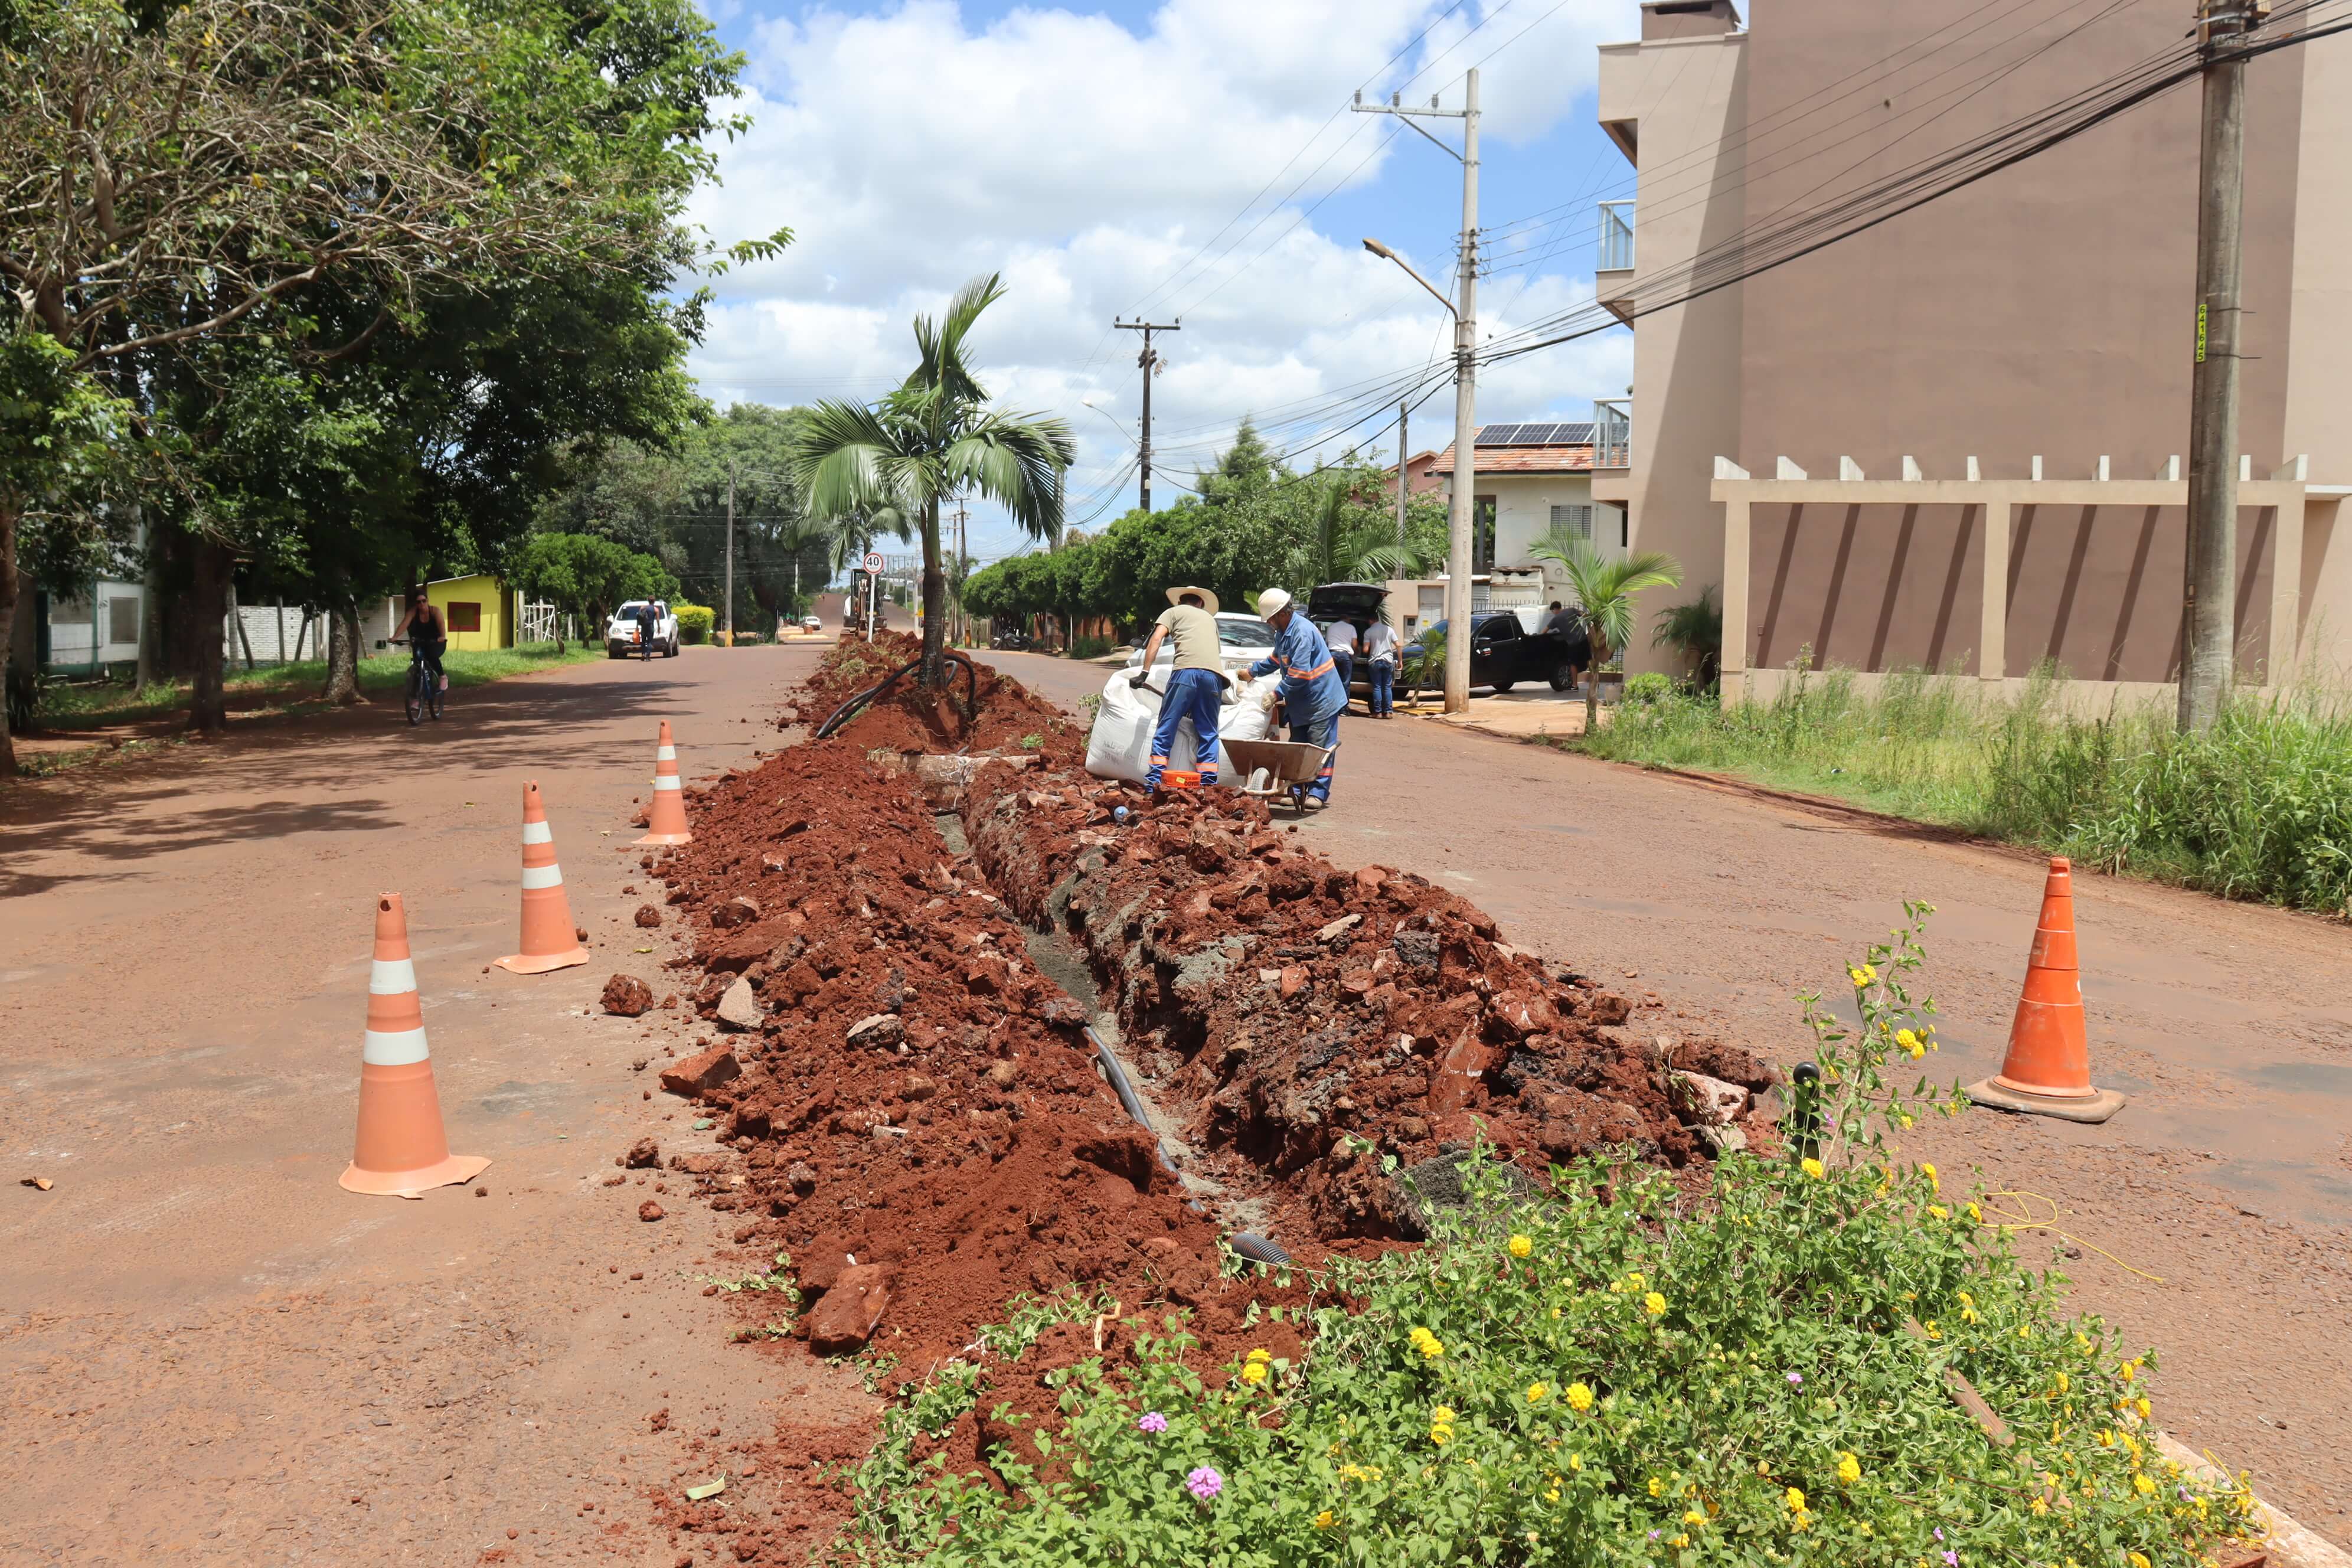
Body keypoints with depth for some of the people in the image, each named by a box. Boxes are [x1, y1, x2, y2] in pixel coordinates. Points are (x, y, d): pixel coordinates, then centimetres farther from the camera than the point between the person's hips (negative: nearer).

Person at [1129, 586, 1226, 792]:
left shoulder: (1173, 612, 22)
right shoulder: (1210, 618, 34)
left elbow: (1156, 639, 7)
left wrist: (1144, 672, 4)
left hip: (1186, 669, -3)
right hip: (1214, 673, 3)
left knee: (1166, 728, 1)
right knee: (1208, 733, 10)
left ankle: (1154, 782, -6)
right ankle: (1208, 783, 3)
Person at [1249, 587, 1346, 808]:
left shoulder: (1302, 632, -24)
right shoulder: (1282, 632, 9)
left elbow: (1298, 674, -27)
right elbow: (1276, 660, 28)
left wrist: (1279, 693, -18)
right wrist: (1253, 671, 29)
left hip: (1321, 699, -10)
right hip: (1300, 702, 10)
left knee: (1320, 748, -5)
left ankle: (1319, 793, -3)